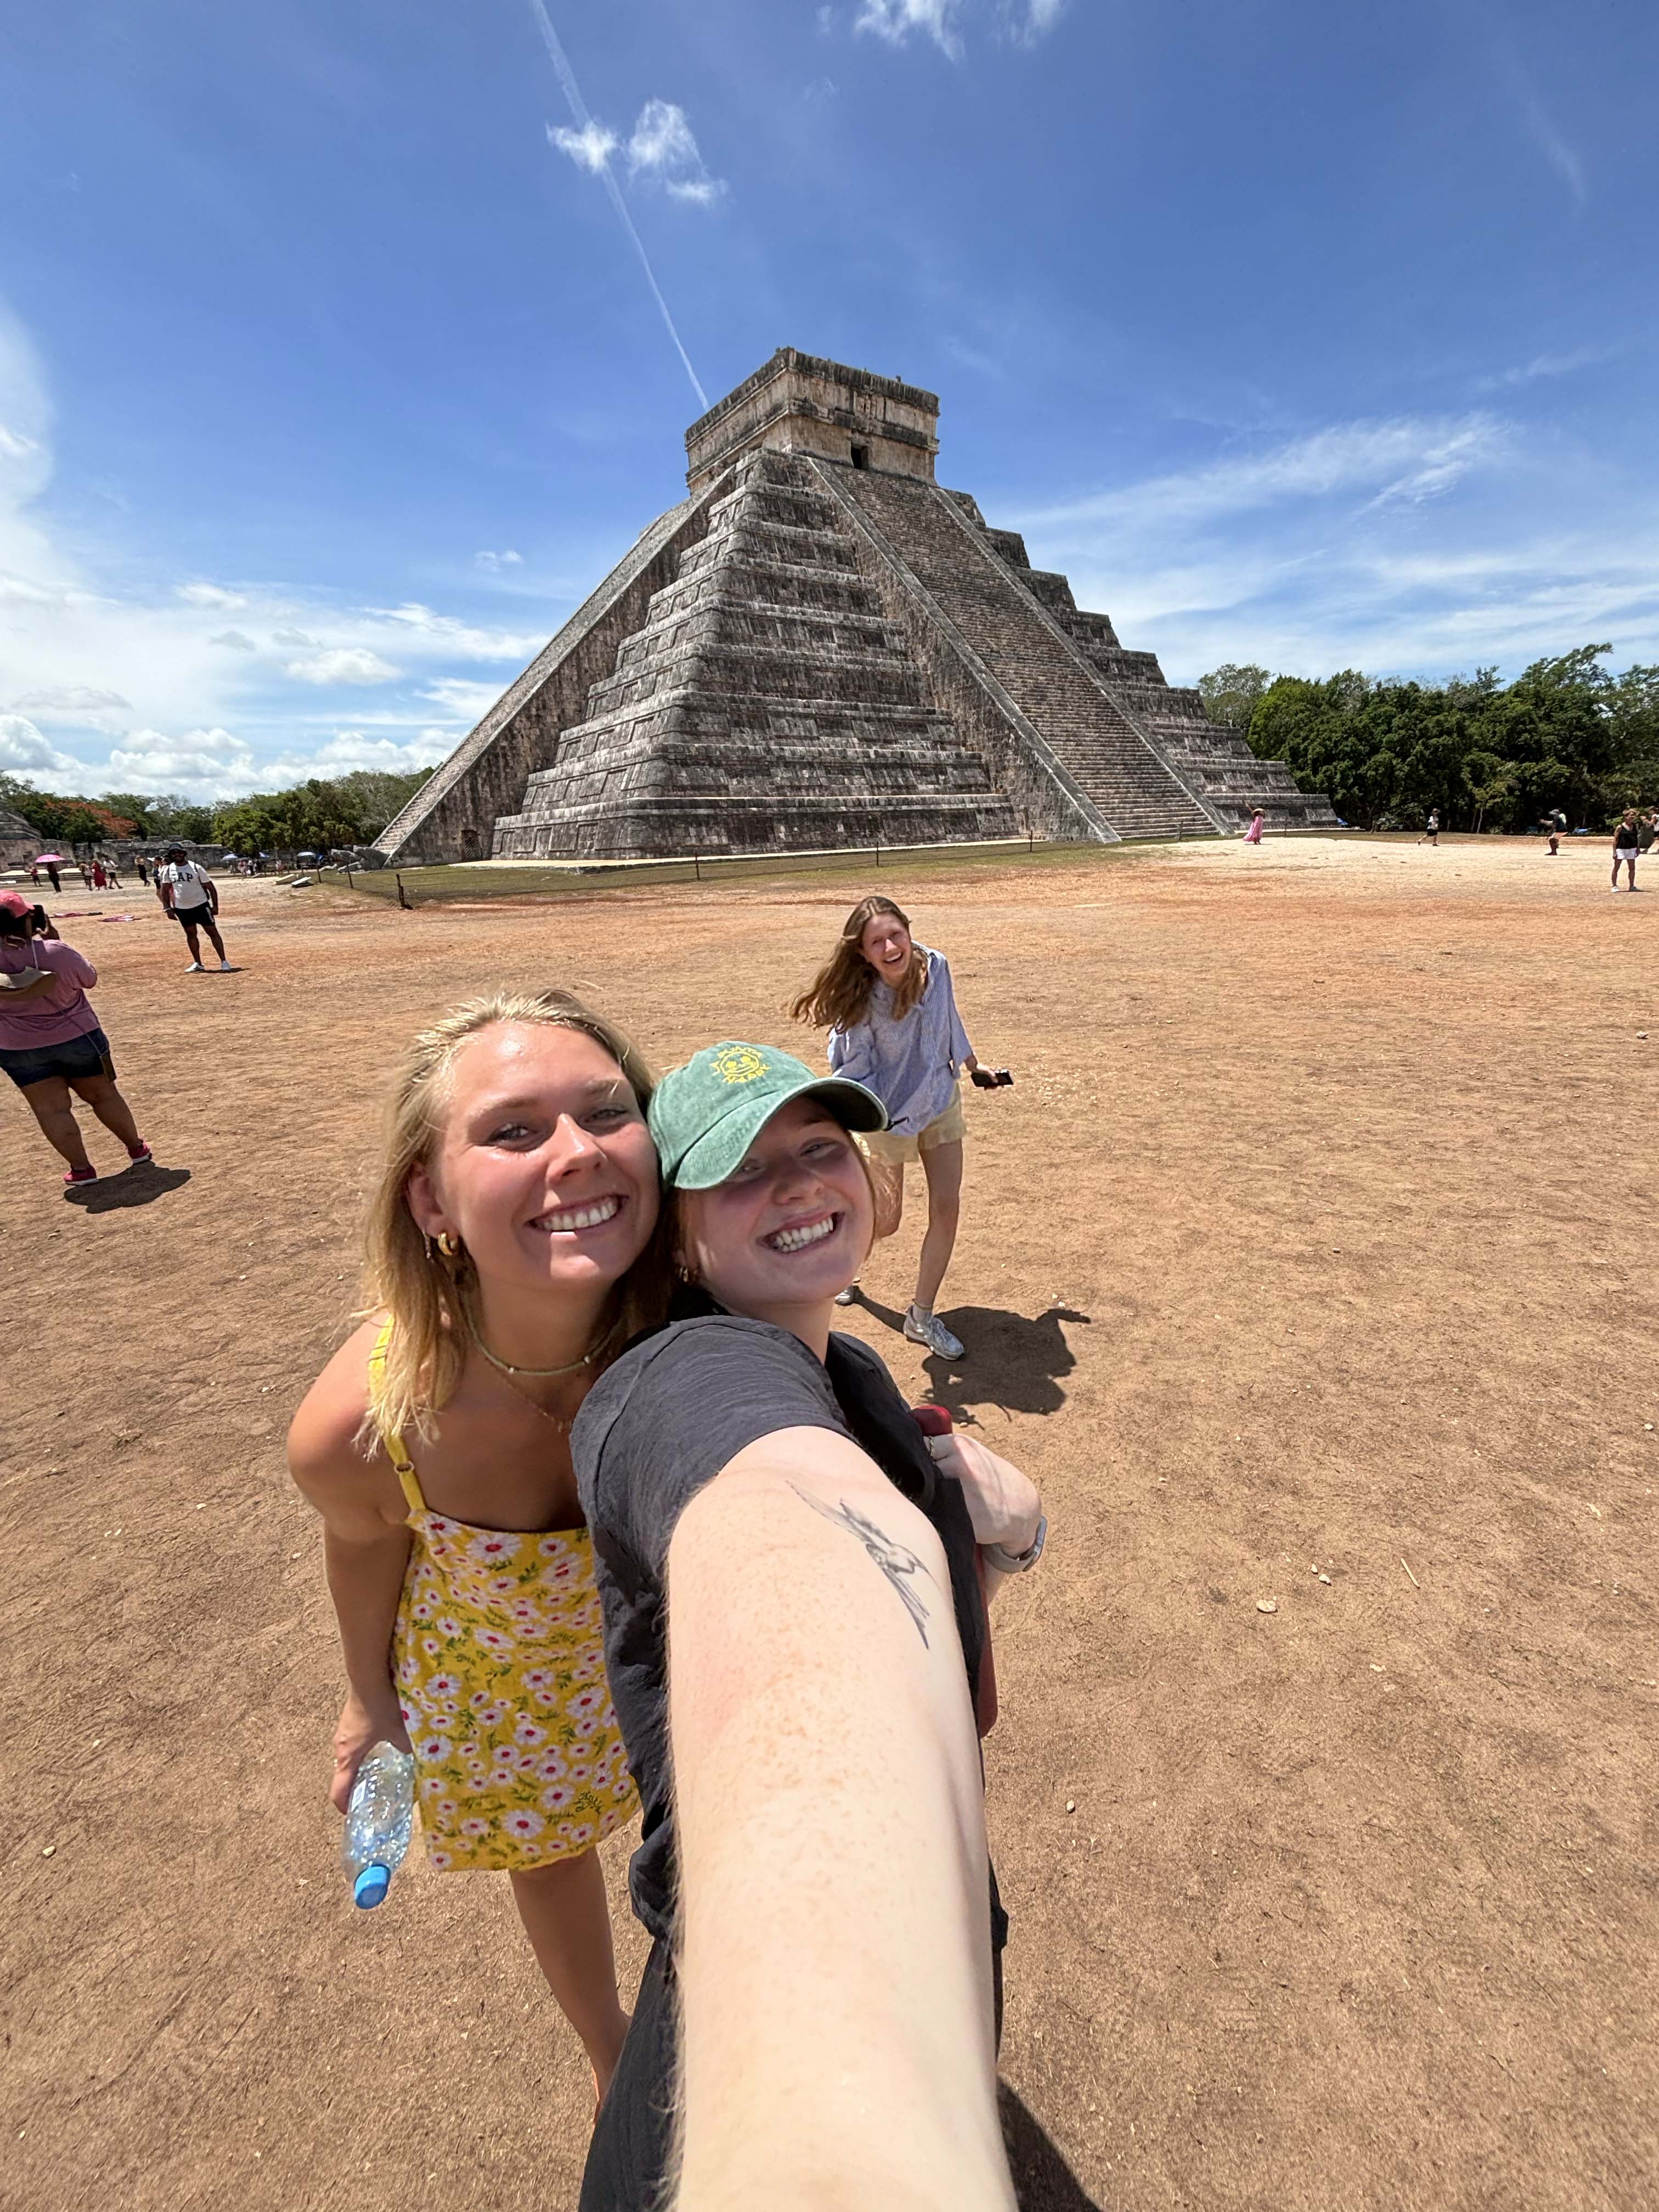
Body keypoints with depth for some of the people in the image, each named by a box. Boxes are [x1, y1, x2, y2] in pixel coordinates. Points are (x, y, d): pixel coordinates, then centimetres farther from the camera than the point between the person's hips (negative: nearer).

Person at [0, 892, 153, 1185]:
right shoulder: (56, 952, -18)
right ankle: (136, 1148, 27)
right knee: (104, 1095, 15)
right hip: (76, 1038, 0)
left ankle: (81, 1168, 7)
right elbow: (90, 979, -1)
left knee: (51, 1110, 6)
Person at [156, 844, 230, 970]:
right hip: (182, 909, 4)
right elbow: (164, 890, 11)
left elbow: (210, 887, -6)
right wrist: (168, 908, 4)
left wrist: (215, 906, -10)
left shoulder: (196, 867, -9)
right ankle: (197, 964, 18)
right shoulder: (168, 870, 1)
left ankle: (224, 962, -6)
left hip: (201, 905, -4)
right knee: (191, 935, 11)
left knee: (213, 932, -6)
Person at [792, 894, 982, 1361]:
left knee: (947, 1209, 1)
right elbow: (853, 1072, -18)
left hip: (942, 1102, 4)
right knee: (885, 1221, 9)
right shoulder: (861, 1002, -26)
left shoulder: (936, 967, -15)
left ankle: (922, 1317, 19)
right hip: (890, 1115, -4)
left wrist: (970, 1063, 21)